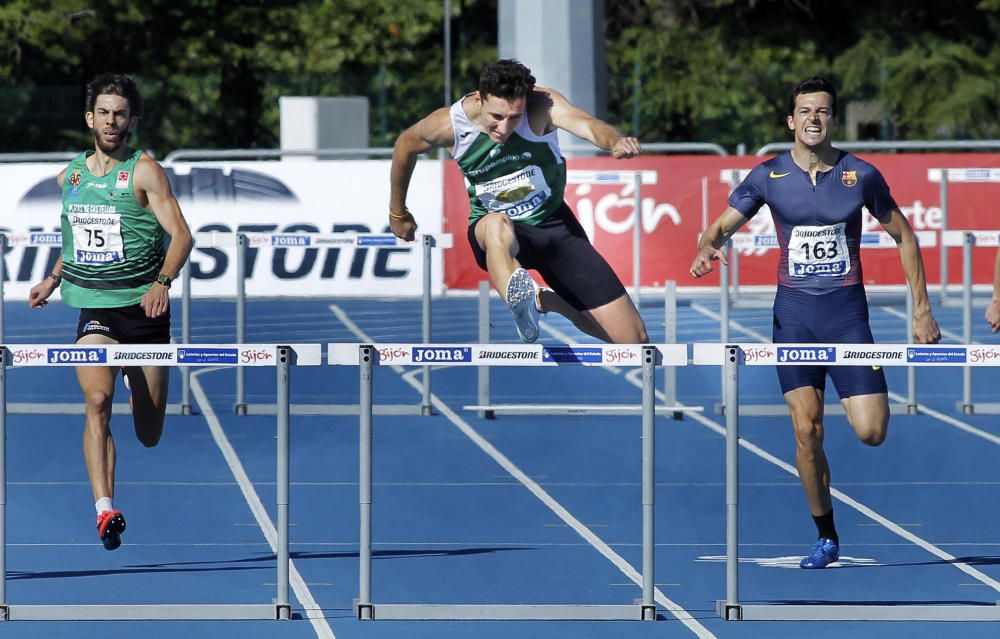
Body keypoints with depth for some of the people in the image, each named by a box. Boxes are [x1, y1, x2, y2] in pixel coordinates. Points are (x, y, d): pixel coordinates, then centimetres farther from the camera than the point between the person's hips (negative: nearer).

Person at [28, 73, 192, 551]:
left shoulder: (144, 172, -5)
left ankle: (142, 396, 48)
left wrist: (162, 282, -28)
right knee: (97, 400, -25)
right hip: (94, 310, 2)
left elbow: (180, 234, -13)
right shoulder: (70, 176, 9)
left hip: (144, 309, -2)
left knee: (149, 435, 8)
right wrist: (53, 279, 20)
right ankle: (104, 509, -33)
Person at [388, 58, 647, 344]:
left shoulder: (542, 105, -24)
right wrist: (398, 213, 15)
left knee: (634, 339, -3)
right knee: (497, 224, -42)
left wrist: (616, 141, -68)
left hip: (554, 222, 1)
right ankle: (522, 303, -68)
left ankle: (549, 301, 24)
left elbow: (586, 125, -45)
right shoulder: (450, 125, -19)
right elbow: (405, 146, 3)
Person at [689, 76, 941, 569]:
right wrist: (707, 248, -25)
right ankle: (826, 536, 5)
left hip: (847, 310, 0)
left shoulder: (860, 175, -2)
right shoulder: (768, 176, 0)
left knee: (871, 432, -10)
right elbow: (722, 226, 1)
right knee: (807, 429, -8)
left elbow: (903, 236, 8)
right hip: (794, 311, 1)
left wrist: (921, 310, 5)